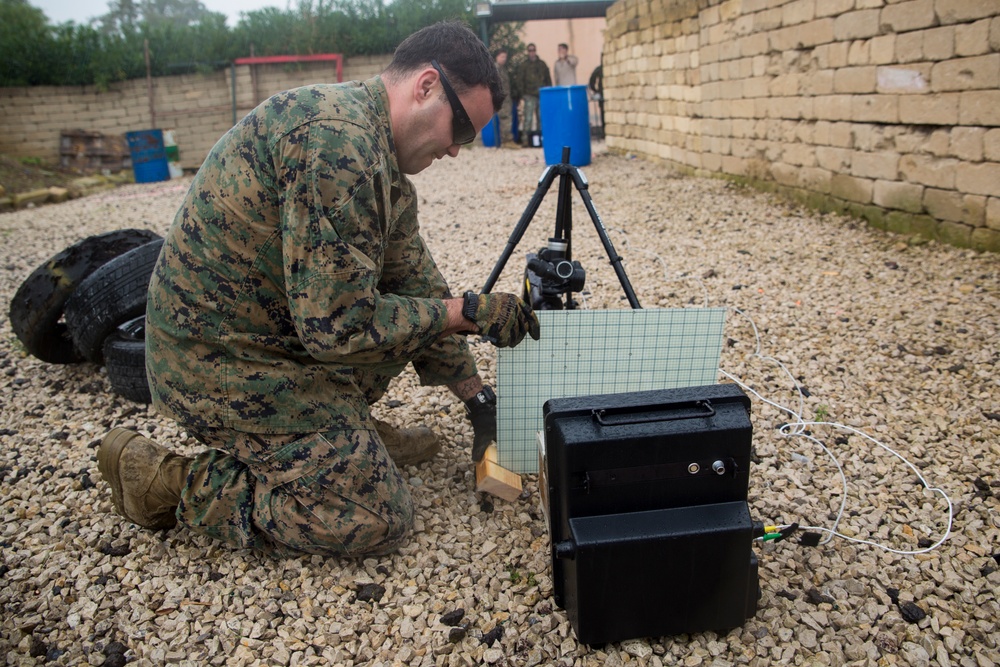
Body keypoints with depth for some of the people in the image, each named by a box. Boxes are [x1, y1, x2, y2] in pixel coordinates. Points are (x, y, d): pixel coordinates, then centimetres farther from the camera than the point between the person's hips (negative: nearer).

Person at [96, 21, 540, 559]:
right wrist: (469, 311, -16)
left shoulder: (383, 160, 7)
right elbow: (339, 327, -27)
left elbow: (413, 283, 10)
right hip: (223, 359, -9)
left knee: (421, 292, 13)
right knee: (377, 520, -7)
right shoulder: (337, 138, -26)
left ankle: (340, 422, 19)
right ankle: (163, 480, 1)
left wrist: (476, 398, 11)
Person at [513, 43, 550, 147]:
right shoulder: (524, 65, 2)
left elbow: (548, 79, 17)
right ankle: (525, 138, -9)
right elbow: (519, 80, -2)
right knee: (528, 118, -11)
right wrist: (522, 93, -9)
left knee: (541, 118, 9)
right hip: (530, 96, -4)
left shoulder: (542, 64, 13)